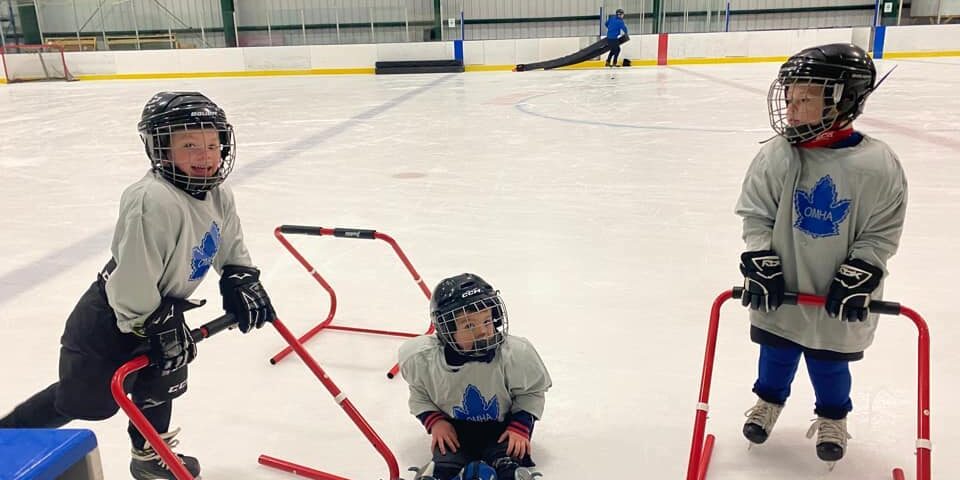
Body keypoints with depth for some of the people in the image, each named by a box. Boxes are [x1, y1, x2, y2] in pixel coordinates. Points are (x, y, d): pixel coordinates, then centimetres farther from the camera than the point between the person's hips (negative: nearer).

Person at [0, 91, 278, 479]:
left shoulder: (219, 195, -6)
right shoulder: (153, 202, -34)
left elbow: (231, 250, 10)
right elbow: (131, 283, -33)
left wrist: (241, 282, -4)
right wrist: (156, 330, -24)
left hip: (159, 311, 8)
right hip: (109, 322, -8)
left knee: (162, 383, 21)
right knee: (80, 400, 8)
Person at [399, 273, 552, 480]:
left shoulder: (517, 353, -24)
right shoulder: (426, 358, -21)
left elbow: (531, 392, -6)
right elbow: (419, 394, 1)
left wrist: (521, 426, -16)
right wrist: (434, 421, -13)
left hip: (501, 426, 0)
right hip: (453, 428, 1)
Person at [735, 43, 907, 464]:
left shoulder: (878, 164, -15)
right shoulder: (775, 156, -12)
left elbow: (881, 232, -7)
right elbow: (755, 214, -4)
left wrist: (858, 276, -13)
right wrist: (760, 263, -11)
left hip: (837, 298, -1)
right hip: (781, 289, 1)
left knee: (829, 362, 17)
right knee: (776, 353, 19)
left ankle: (833, 416, 44)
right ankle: (769, 400, 46)